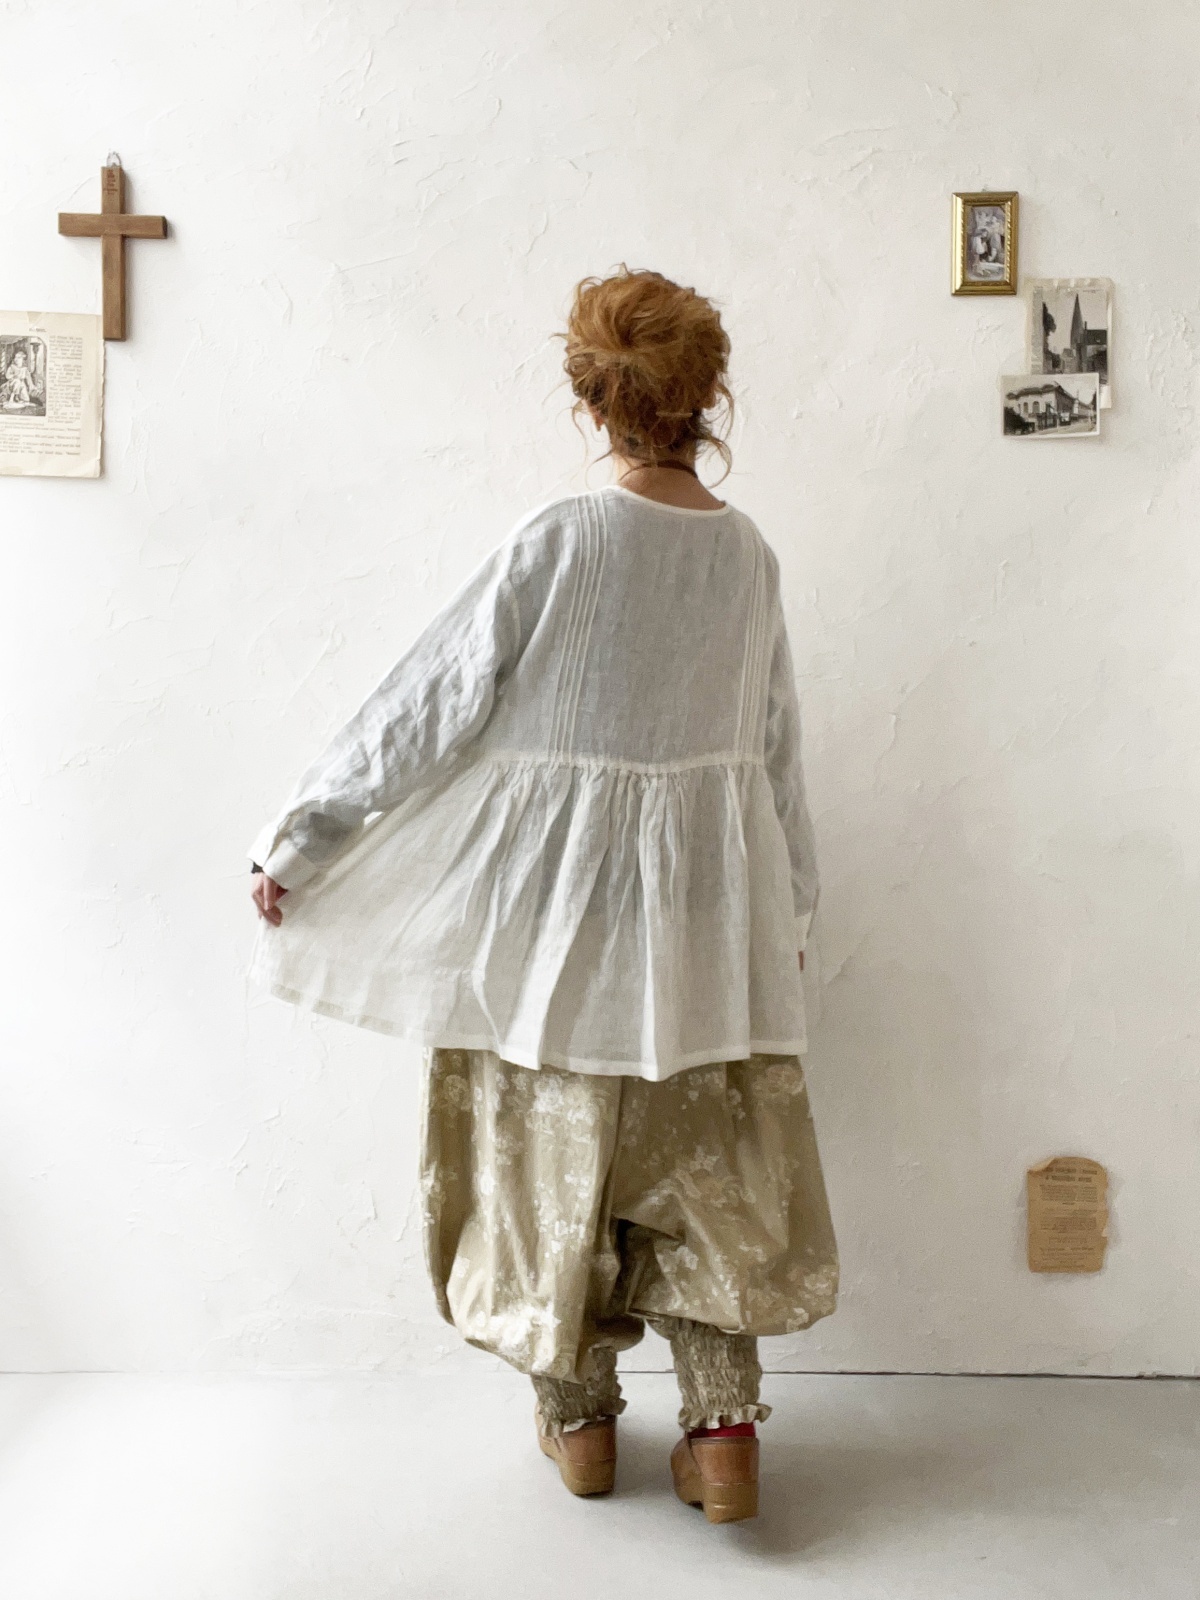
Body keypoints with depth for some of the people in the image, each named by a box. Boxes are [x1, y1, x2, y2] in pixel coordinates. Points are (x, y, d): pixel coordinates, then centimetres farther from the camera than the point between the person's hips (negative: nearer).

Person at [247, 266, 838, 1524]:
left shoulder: (560, 542, -15)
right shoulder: (748, 555, -1)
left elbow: (426, 707, -14)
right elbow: (777, 753, 7)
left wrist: (298, 838, -6)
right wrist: (789, 907, 20)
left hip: (558, 900, -3)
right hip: (705, 902, 4)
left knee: (551, 1150, 13)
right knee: (708, 1160, 14)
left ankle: (579, 1419, 28)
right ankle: (723, 1429, 16)